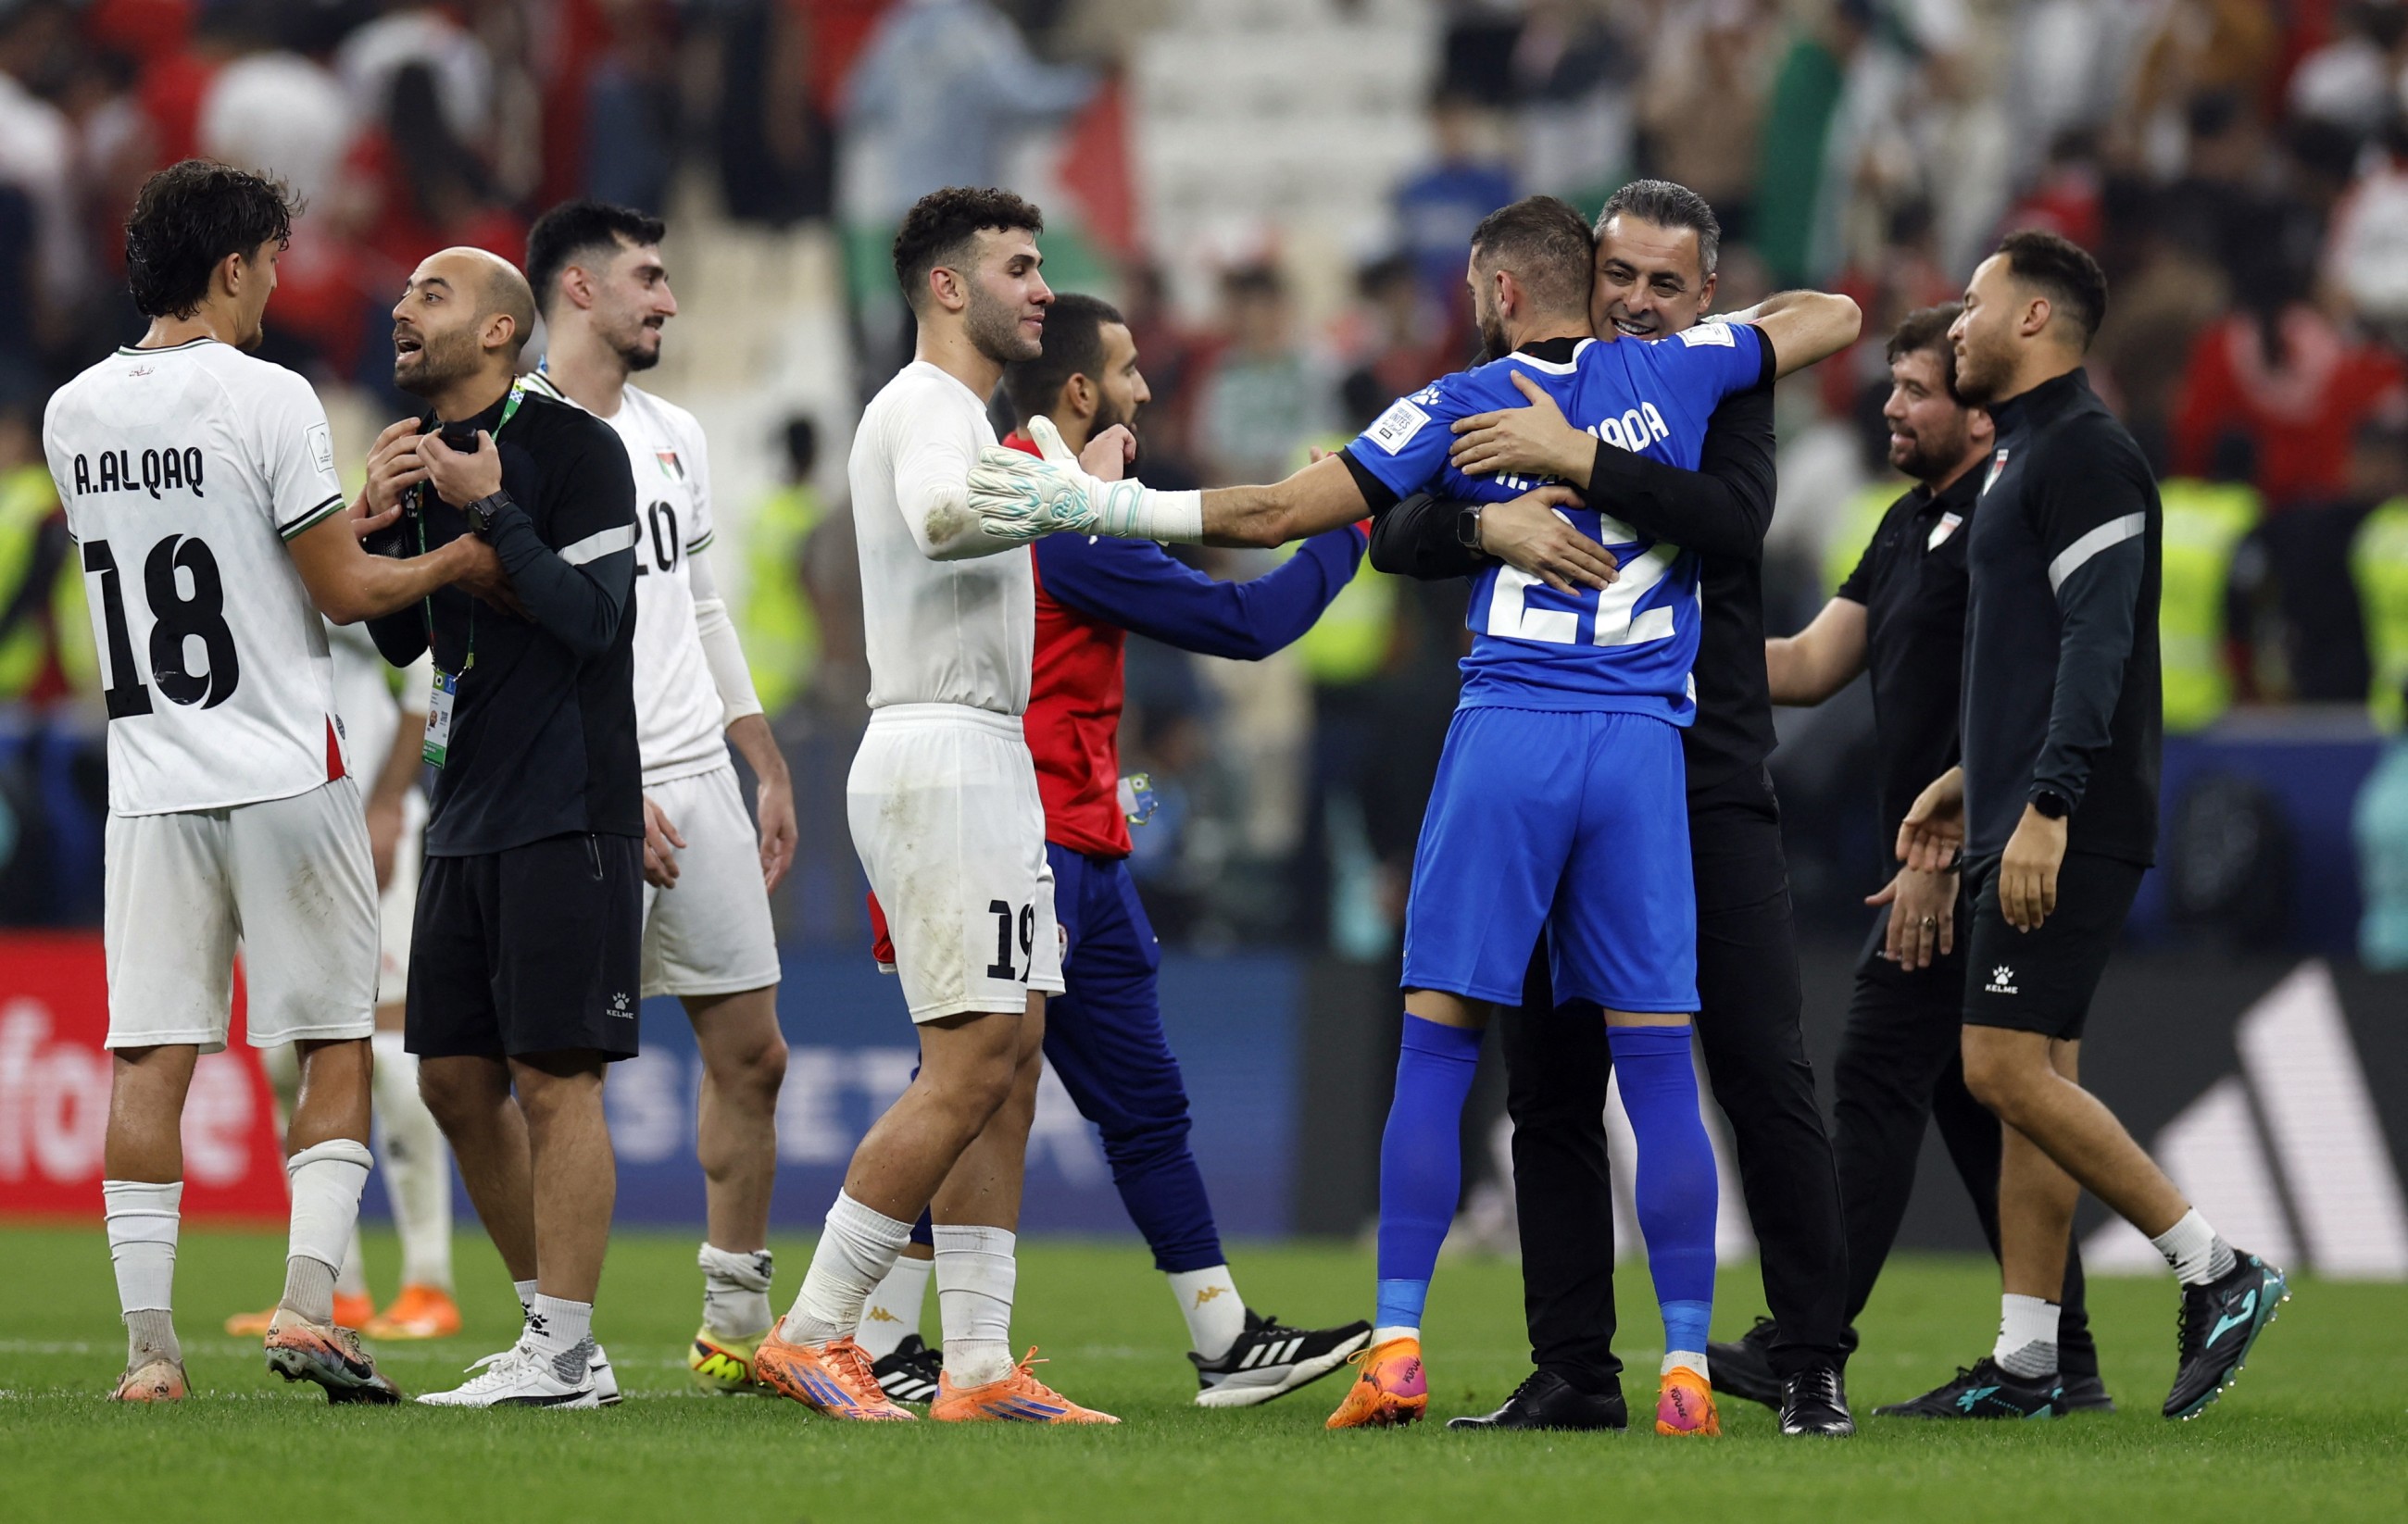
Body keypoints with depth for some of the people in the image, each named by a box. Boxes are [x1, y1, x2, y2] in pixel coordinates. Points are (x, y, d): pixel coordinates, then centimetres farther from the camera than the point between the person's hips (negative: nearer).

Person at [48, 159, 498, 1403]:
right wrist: (456, 562, 9)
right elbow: (344, 591, -8)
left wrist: (356, 511, 23)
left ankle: (148, 1344, -1)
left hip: (151, 781, 4)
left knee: (150, 1057, 3)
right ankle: (308, 1305, -5)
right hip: (283, 775, -4)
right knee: (334, 1049, 6)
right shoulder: (266, 400, -11)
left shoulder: (74, 415, 7)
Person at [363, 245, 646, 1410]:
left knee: (552, 1075, -8)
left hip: (564, 816, -8)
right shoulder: (431, 456, 15)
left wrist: (489, 509, -17)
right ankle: (553, 1328, 18)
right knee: (456, 1077, 9)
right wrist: (383, 518, 0)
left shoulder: (575, 449, -9)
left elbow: (591, 617, -18)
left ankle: (562, 1356, -5)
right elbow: (397, 641, 16)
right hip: (466, 815, 9)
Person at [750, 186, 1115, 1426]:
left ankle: (978, 1366, 3)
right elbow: (943, 516, -31)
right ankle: (811, 1332, -12)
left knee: (1007, 1064, 6)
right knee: (971, 1067, -14)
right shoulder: (925, 405, -10)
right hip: (941, 757, -11)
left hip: (982, 764, 11)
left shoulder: (958, 413, 24)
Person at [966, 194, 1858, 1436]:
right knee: (1658, 1063, 2)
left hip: (1508, 732, -2)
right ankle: (1685, 1368, -1)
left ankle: (1396, 1348, -3)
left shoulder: (1460, 406, 2)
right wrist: (1722, 326, 38)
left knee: (1435, 1050, 3)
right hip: (1644, 747, 2)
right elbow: (1834, 318, 22)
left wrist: (1103, 506, 1)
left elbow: (1287, 511, -3)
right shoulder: (1670, 374, 8)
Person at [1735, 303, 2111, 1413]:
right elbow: (1813, 664, 17)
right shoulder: (1912, 523, 18)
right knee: (1973, 1097, 11)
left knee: (1877, 1081, -12)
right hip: (1946, 858, 10)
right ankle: (2060, 1362, 13)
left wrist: (1939, 855, -23)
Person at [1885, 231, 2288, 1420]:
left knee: (2007, 1070, -13)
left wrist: (2044, 806, -26)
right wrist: (1971, 778, 26)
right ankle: (2026, 1363, 8)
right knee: (2029, 1078, 8)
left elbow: (2098, 640, -21)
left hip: (2067, 831, -10)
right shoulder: (2025, 453, 20)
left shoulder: (2082, 452, -12)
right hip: (2027, 824, 10)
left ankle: (2217, 1270, -8)